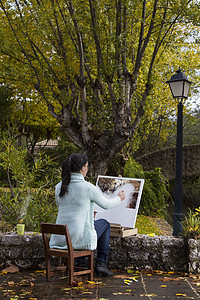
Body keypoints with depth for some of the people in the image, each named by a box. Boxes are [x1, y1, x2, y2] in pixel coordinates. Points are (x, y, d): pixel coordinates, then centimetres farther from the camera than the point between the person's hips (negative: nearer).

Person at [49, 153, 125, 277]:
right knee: (105, 223, 23)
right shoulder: (88, 187, -14)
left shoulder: (59, 187, 1)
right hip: (81, 239, -5)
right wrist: (119, 198, 24)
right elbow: (106, 204, 2)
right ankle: (101, 263, 25)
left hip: (60, 238, 6)